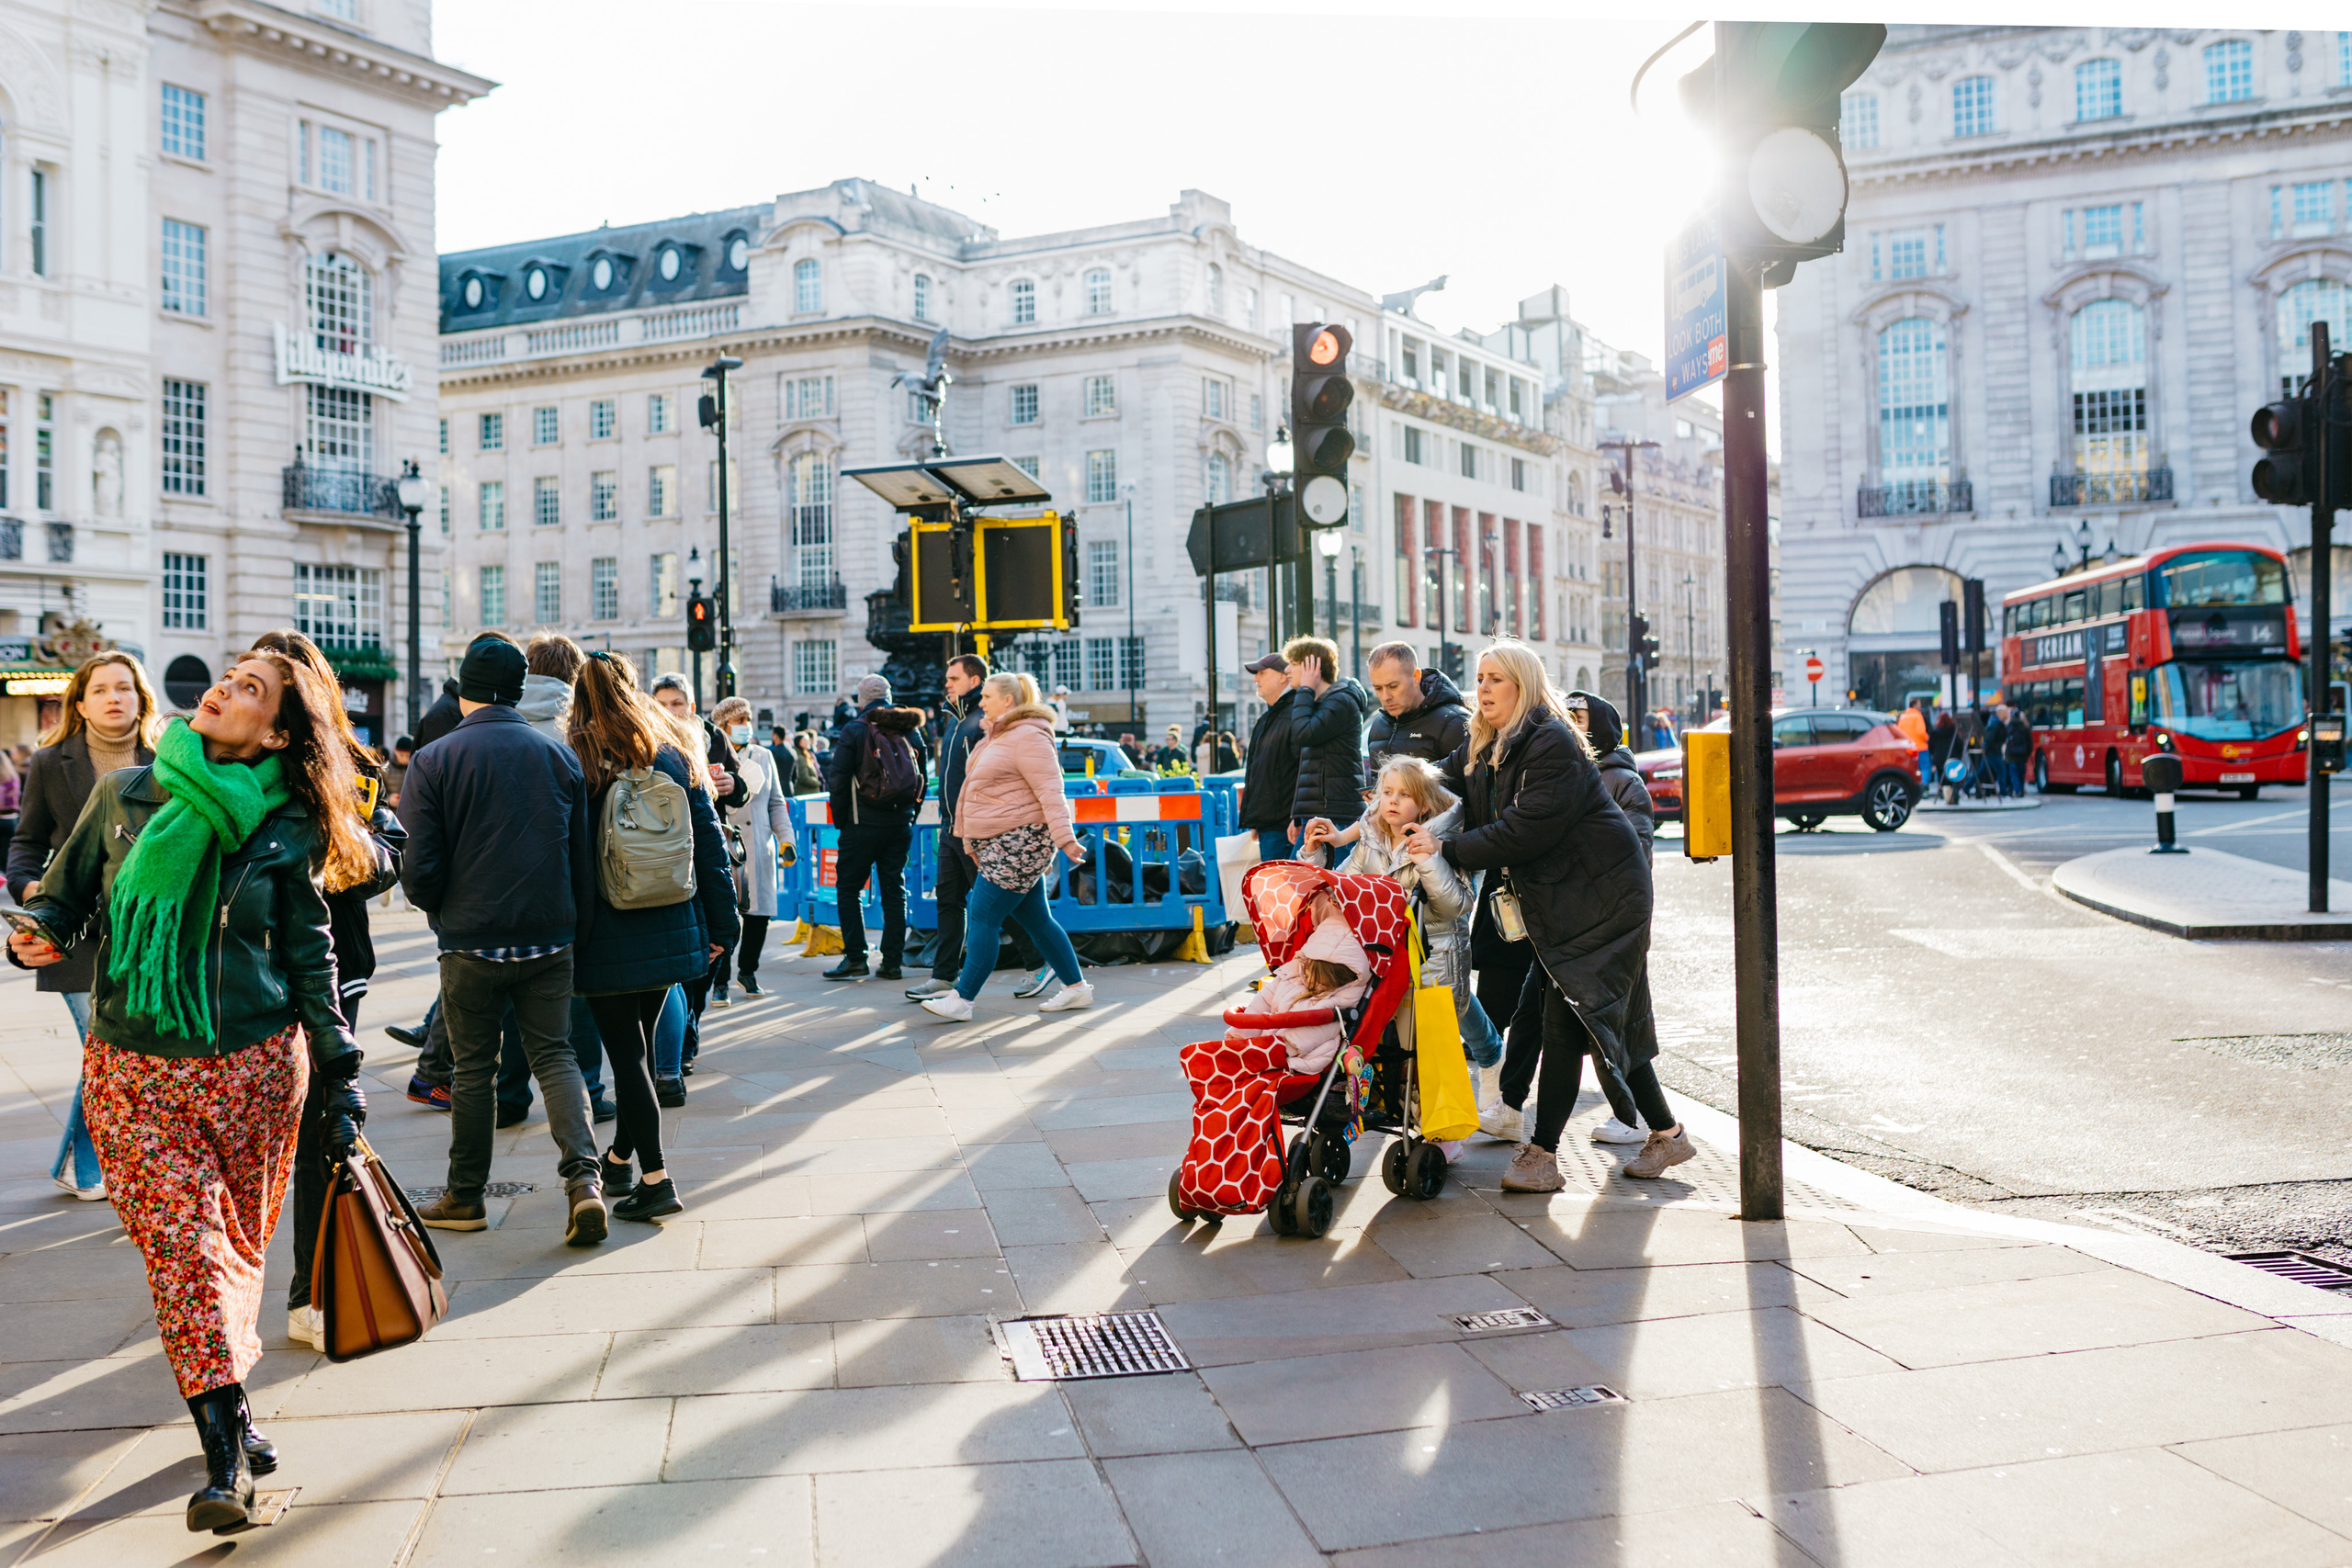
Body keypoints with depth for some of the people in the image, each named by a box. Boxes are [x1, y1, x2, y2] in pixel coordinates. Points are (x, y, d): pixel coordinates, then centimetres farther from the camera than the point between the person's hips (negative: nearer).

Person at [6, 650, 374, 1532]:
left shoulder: (286, 829, -1)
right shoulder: (124, 797, 3)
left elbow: (309, 956, 5)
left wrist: (339, 1076, 4)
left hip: (256, 1062, 0)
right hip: (135, 1064, 1)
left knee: (235, 1243, 8)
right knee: (181, 1242, -7)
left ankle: (223, 1404, 27)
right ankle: (224, 1451, -7)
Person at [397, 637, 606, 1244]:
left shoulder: (433, 761, -6)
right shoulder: (559, 755, 2)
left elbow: (420, 870, -9)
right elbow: (585, 859, 4)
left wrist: (442, 911, 12)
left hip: (472, 942, -2)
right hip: (550, 938, 2)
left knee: (472, 1067, 10)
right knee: (554, 1054, 10)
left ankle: (465, 1197, 21)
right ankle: (583, 1175, -7)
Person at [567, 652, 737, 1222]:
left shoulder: (572, 764, -9)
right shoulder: (676, 760, 3)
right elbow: (711, 848, 5)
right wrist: (722, 924, 11)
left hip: (608, 937, -4)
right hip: (671, 934, 4)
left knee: (626, 1052, 0)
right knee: (640, 1044, 17)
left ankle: (655, 1178, -4)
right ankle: (620, 1159, 32)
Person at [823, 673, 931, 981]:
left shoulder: (854, 730, -7)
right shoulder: (912, 731, 7)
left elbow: (837, 780, -9)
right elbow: (923, 778, 11)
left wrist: (840, 820, 2)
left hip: (863, 824, -4)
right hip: (901, 823, 4)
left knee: (848, 887, 6)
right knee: (895, 890, 9)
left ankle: (855, 958, 0)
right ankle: (892, 962, 8)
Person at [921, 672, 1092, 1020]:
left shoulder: (1029, 737, -13)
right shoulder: (997, 737, 19)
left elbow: (1050, 792, -21)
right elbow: (983, 792, 25)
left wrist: (1064, 839, -29)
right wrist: (972, 842, 27)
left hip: (1019, 842, -10)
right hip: (998, 843, 10)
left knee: (982, 917, -9)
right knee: (1035, 919, 12)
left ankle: (961, 1000, -5)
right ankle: (1077, 988, 19)